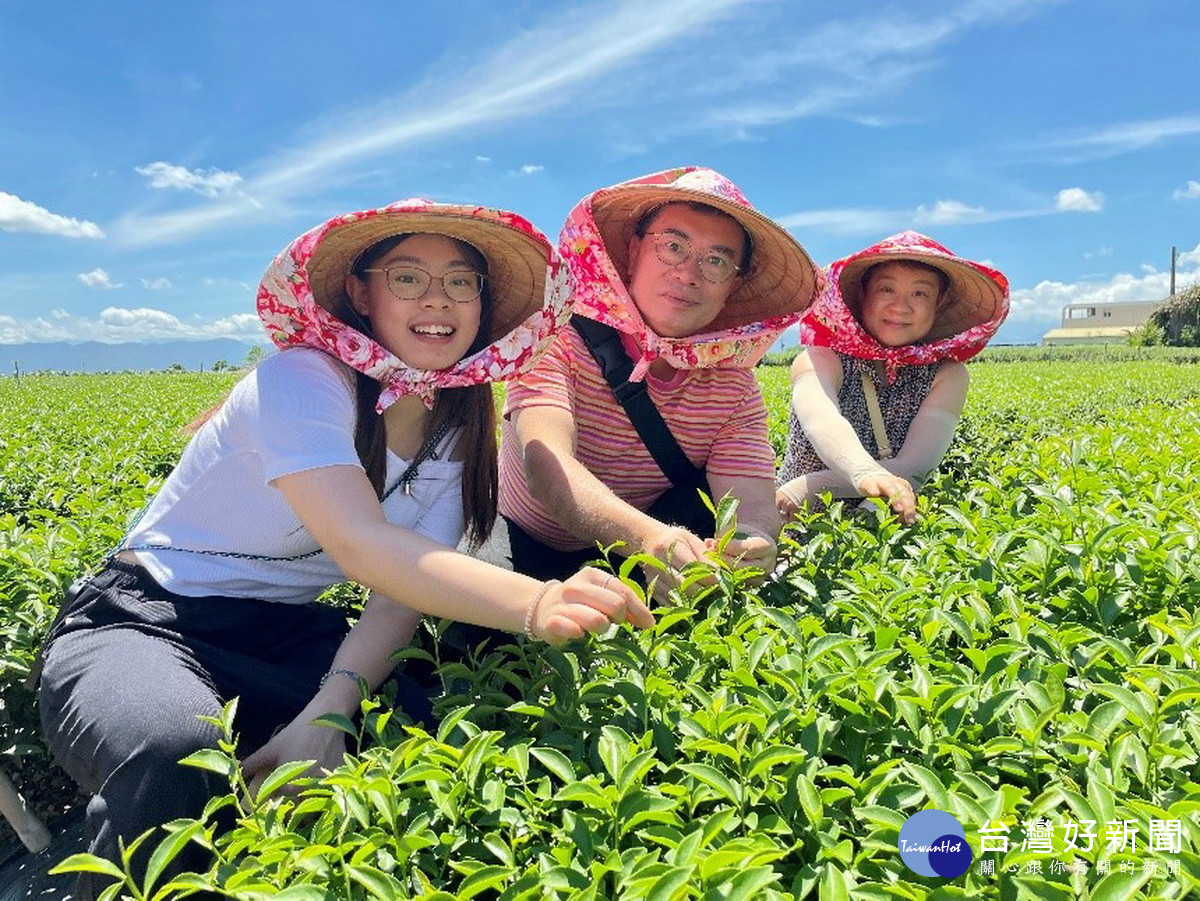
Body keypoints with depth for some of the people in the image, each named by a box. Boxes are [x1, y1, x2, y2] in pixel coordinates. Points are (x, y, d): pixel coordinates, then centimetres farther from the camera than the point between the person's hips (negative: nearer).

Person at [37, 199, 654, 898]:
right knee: (172, 755, -37)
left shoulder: (458, 432, 0)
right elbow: (363, 544, -35)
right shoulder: (303, 379, -20)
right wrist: (532, 605, -52)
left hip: (285, 637, 5)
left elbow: (408, 582, -11)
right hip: (142, 625, -4)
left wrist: (329, 709, -28)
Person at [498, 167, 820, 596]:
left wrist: (752, 543, -46)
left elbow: (752, 503, -20)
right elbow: (546, 465, -36)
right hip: (522, 553, -3)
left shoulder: (735, 388, -7)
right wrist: (646, 535, -55)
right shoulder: (560, 339, -20)